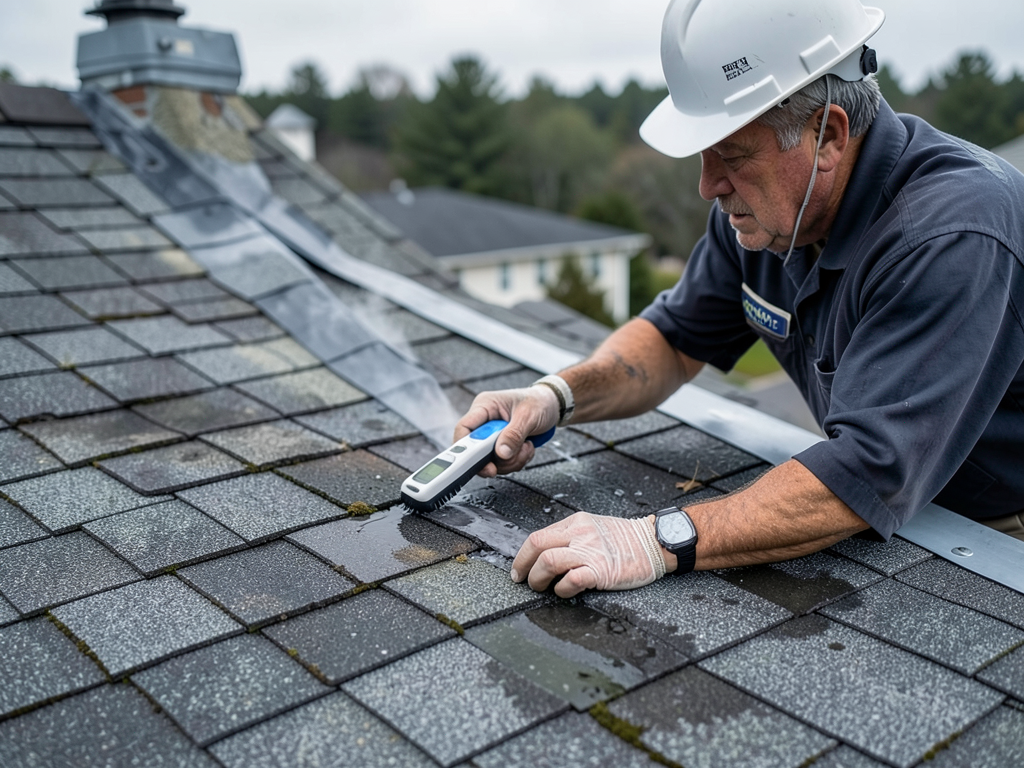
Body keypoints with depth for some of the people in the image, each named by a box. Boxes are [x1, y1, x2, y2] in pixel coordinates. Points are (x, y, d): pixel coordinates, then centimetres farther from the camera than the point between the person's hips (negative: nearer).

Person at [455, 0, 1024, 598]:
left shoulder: (952, 238, -31)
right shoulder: (764, 202, -7)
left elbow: (871, 472, -37)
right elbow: (679, 336, 3)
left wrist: (662, 542, -42)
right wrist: (557, 396, -15)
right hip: (893, 504, 6)